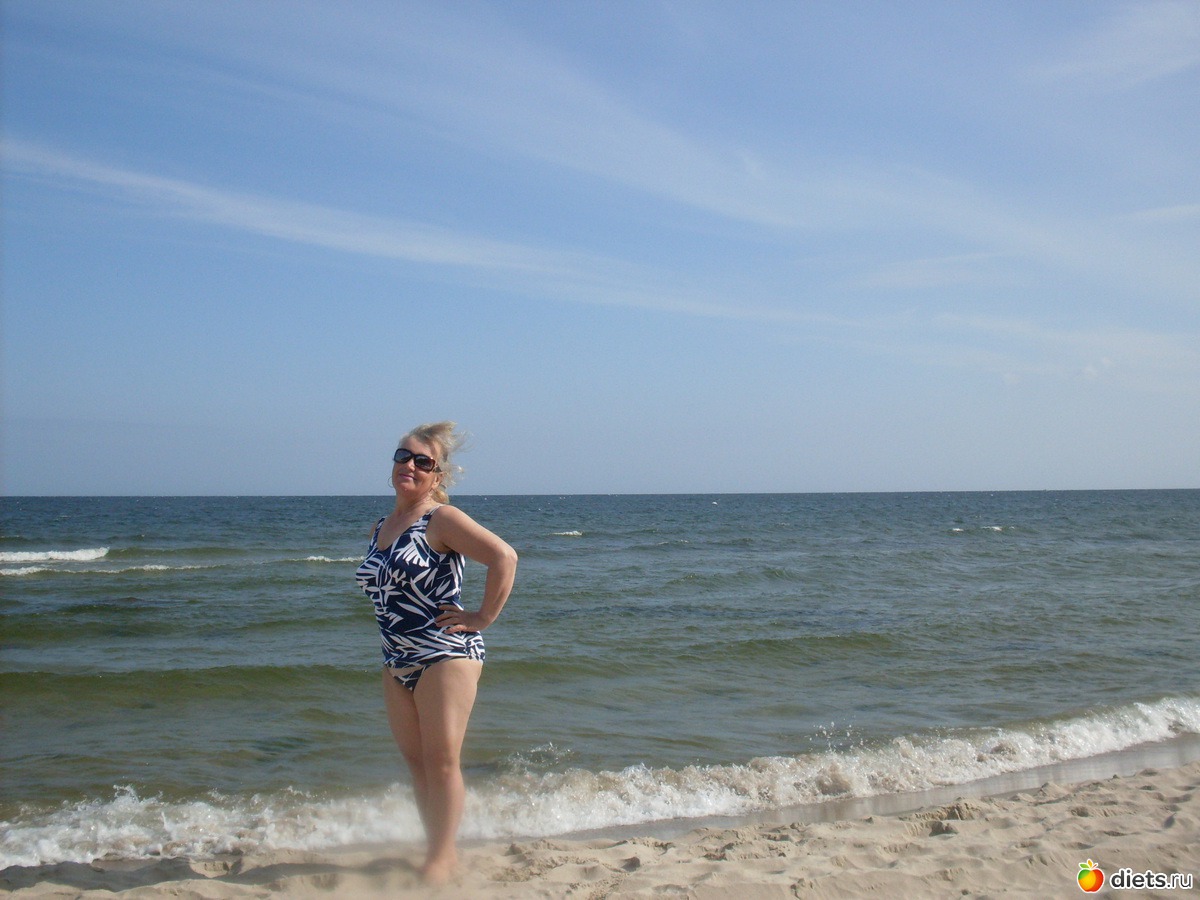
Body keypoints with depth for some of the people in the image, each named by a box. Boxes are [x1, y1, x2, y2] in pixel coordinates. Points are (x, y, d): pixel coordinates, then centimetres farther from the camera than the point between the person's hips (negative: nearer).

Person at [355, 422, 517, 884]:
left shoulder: (442, 519, -11)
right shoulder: (380, 528, 12)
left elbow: (504, 557, -21)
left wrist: (483, 617, -17)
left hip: (446, 655, -8)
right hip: (397, 664, 8)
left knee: (442, 761, -3)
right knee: (416, 761, 11)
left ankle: (442, 857, 7)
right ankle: (438, 848, 22)